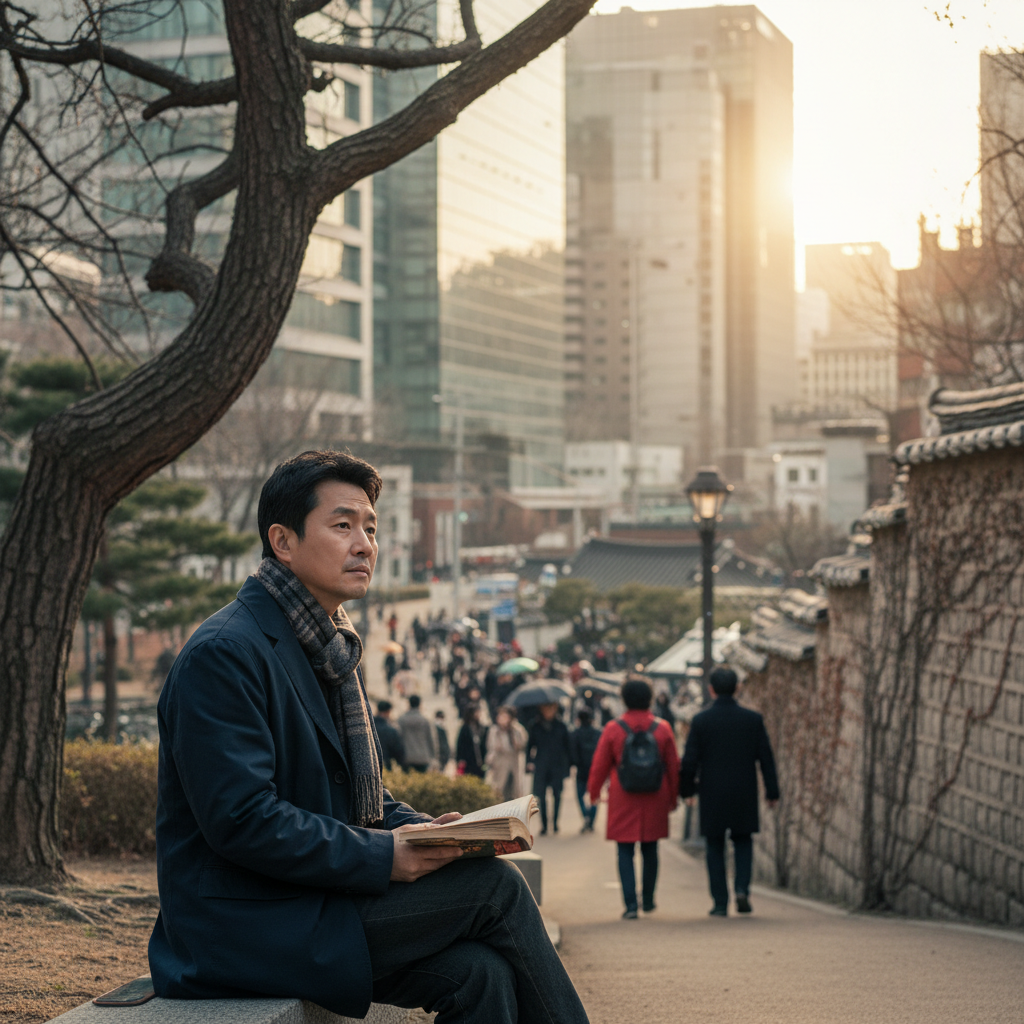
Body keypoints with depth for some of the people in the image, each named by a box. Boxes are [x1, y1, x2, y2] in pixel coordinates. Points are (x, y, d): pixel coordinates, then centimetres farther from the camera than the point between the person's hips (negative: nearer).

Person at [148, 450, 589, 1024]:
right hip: (242, 926, -9)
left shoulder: (333, 650, 16)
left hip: (313, 906, 9)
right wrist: (382, 856, -21)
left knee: (478, 973, -16)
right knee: (495, 886, -14)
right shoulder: (225, 654, -15)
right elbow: (240, 821, -22)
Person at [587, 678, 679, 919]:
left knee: (625, 852, 1)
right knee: (650, 850, 16)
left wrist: (594, 792, 17)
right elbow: (673, 766, 5)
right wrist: (673, 798, 17)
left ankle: (630, 904, -8)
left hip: (623, 801, -2)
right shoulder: (663, 729, -1)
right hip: (655, 800, 2)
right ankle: (648, 899, 26)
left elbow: (600, 765, 1)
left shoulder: (613, 729, -6)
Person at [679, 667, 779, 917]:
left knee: (715, 849, 9)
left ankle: (720, 903, 5)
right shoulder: (753, 719, -1)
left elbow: (689, 761, -4)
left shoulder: (700, 720, -5)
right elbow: (766, 758, 0)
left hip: (712, 795, -1)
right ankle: (742, 889, -4)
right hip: (744, 795, 1)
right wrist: (772, 792, 7)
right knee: (743, 842, 17)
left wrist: (687, 790, 10)